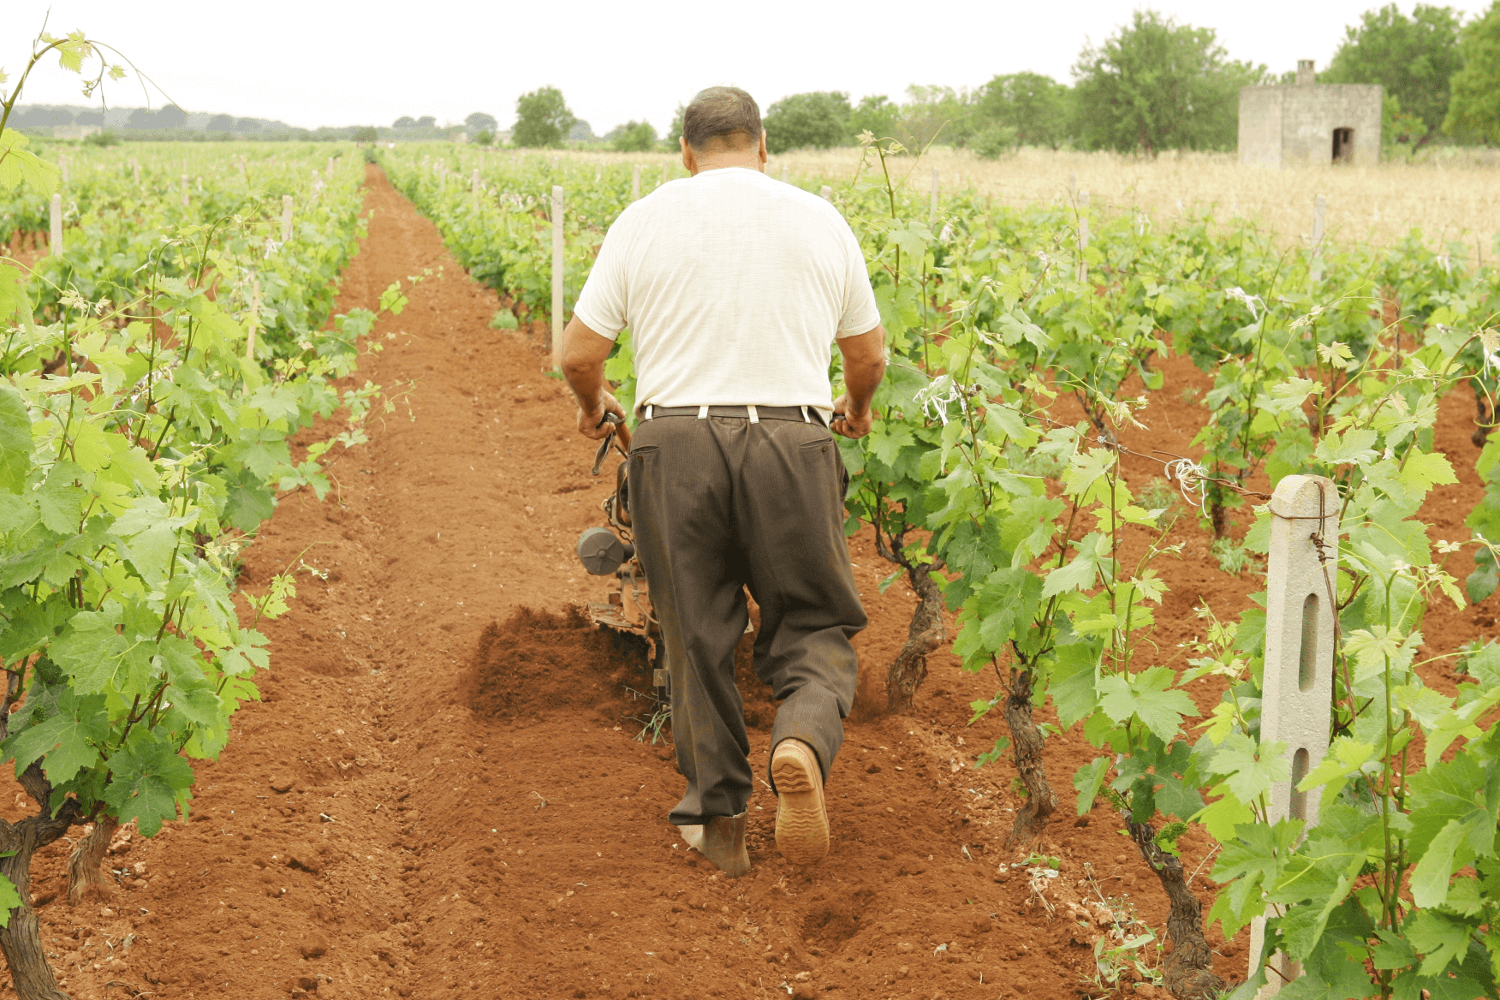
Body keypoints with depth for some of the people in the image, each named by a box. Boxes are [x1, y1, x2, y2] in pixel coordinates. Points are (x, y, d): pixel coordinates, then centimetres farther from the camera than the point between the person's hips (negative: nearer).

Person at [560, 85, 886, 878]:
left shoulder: (645, 221, 5)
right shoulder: (821, 220, 10)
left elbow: (579, 353, 5)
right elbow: (868, 354, 17)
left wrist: (594, 408, 26)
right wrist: (855, 410, 38)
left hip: (676, 442, 0)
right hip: (790, 442, 0)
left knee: (696, 636, 12)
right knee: (812, 629, 9)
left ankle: (718, 816, 15)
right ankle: (802, 744, -21)